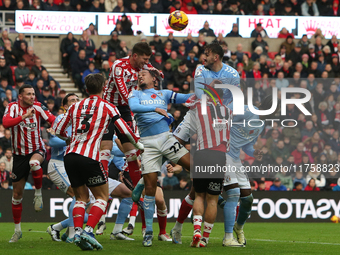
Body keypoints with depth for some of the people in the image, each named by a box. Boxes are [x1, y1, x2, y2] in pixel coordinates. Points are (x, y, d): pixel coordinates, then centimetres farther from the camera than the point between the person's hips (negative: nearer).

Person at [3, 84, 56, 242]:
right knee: (17, 193, 5)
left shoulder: (37, 107, -4)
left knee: (34, 162, -39)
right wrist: (24, 116, -39)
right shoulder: (13, 107, -9)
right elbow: (6, 123, -27)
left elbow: (52, 119, -11)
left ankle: (38, 193, -14)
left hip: (37, 150, -1)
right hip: (19, 154, 1)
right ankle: (17, 230, 19)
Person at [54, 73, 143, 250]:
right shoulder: (108, 108, 5)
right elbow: (125, 130, 6)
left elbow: (58, 131, 21)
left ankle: (77, 231, -5)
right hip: (89, 156, -4)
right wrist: (138, 144, 24)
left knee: (81, 197, 16)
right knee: (102, 197, 8)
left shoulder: (75, 106, 16)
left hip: (69, 155, 4)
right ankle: (88, 230, -12)